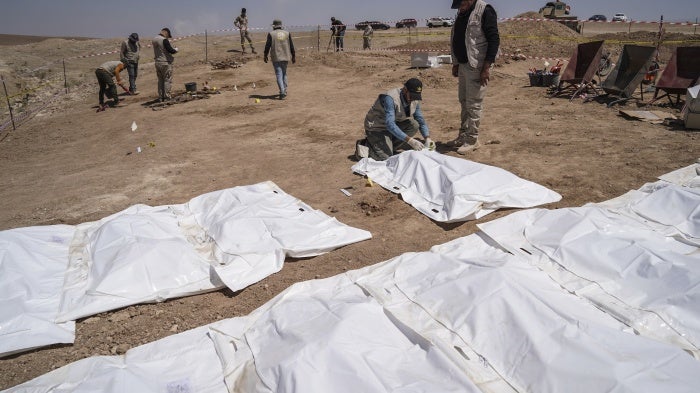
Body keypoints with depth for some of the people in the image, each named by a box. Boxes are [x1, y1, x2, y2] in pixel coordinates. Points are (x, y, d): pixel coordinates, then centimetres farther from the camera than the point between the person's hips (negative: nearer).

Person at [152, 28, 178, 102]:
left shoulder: (154, 40, 11)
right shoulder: (164, 40, -16)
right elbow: (171, 50, -19)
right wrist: (176, 49, 3)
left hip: (157, 62, 8)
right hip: (166, 63, -8)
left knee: (160, 80, 12)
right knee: (167, 80, -1)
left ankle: (160, 97, 14)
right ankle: (166, 97, -1)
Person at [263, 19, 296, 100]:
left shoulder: (271, 34, -3)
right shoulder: (287, 33, 5)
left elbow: (268, 45, -4)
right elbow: (291, 46, 5)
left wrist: (265, 55, 7)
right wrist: (293, 56, 12)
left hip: (276, 57, -3)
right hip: (285, 57, 3)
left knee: (279, 75, -3)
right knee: (284, 73, 19)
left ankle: (282, 92, -17)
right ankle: (284, 91, 22)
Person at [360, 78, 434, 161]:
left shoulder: (415, 99, -9)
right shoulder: (390, 98, -32)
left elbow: (421, 121, -2)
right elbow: (390, 125, -40)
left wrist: (427, 138, -20)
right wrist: (410, 140, -46)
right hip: (377, 127, -7)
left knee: (414, 125, -16)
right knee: (386, 158, -22)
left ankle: (391, 146, 0)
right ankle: (365, 145, 5)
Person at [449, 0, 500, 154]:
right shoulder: (461, 13, 12)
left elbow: (494, 40, -16)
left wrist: (486, 67, -21)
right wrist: (455, 64, 16)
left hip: (476, 67, -8)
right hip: (463, 65, 8)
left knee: (473, 104, -3)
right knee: (464, 102, 14)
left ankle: (472, 140, 6)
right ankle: (463, 136, 24)